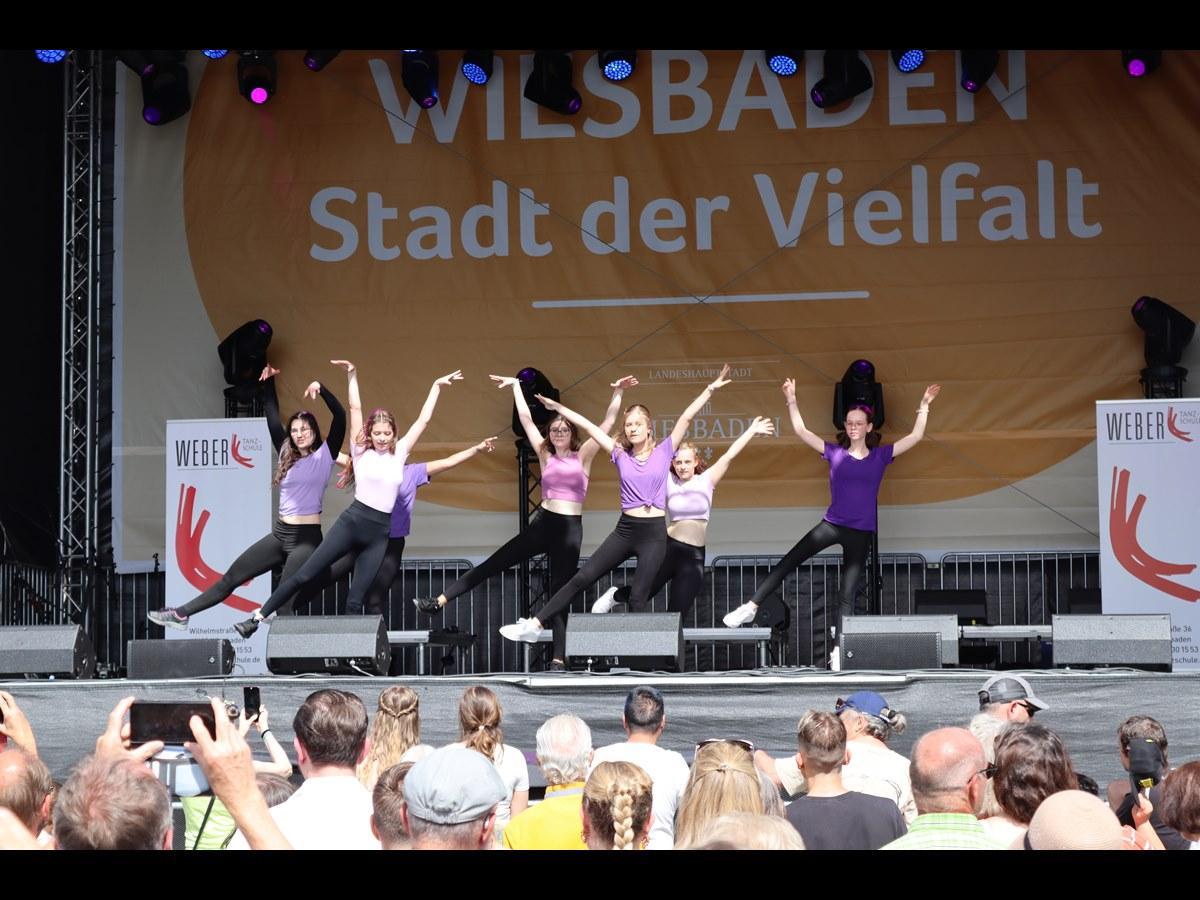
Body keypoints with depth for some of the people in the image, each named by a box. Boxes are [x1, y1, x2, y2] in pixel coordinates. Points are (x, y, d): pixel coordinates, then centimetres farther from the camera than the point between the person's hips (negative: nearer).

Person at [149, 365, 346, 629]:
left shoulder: (324, 455, -3)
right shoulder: (287, 455, 12)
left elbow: (340, 417, -14)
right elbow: (273, 417, 17)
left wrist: (321, 388, -23)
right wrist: (269, 382, 13)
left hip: (307, 538, -6)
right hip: (280, 534, 6)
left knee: (285, 600, -11)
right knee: (232, 577, 8)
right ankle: (181, 615, 11)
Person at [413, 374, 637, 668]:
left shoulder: (582, 456, 4)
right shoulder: (545, 456, 10)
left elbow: (607, 423, -2)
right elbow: (525, 419, 11)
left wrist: (617, 394, -10)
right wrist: (516, 386, 12)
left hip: (570, 528, -2)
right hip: (543, 522, 2)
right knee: (495, 563, -2)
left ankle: (559, 659, 3)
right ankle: (439, 601, -2)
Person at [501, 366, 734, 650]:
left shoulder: (663, 452, 3)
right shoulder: (621, 455, 8)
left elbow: (686, 418, -3)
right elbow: (588, 426, 8)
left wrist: (710, 389, -7)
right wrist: (558, 408, 10)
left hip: (654, 533, -2)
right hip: (625, 529, 2)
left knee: (638, 598, -1)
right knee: (582, 578, -1)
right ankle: (534, 625, -1)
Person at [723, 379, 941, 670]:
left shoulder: (880, 455, 1)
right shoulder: (835, 452, 1)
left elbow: (915, 437, -3)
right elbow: (801, 432, -2)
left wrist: (924, 406, -8)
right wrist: (792, 401, -7)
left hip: (861, 533, 0)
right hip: (832, 524, 0)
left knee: (848, 594, 4)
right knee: (789, 562, -7)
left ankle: (838, 651, 6)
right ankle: (751, 607, -1)